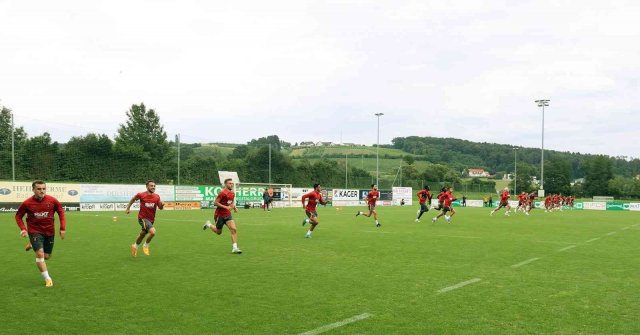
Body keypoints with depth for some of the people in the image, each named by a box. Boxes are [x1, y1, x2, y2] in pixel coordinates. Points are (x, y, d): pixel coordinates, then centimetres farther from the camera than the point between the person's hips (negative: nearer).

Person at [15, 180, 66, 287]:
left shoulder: (52, 200, -9)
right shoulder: (27, 203, -11)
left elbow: (61, 212, 5)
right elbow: (18, 216, 4)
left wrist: (63, 228, -1)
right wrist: (23, 229, -12)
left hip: (49, 231, 2)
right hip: (35, 231, -2)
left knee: (46, 256, 10)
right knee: (40, 253, -18)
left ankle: (32, 244, 41)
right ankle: (47, 279, -6)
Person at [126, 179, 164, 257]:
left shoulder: (157, 197, -4)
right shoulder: (141, 195, -13)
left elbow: (160, 208, -1)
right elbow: (133, 199, 6)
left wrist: (162, 205, -23)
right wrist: (128, 208, 9)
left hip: (151, 219, 5)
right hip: (142, 218, -5)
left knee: (142, 234, 22)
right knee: (153, 232, -25)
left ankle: (135, 246, 50)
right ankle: (146, 245, 0)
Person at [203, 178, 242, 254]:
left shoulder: (232, 193, 5)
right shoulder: (222, 193, -18)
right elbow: (215, 203, -19)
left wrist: (234, 207, 4)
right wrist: (226, 207, -24)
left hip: (228, 214, 6)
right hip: (220, 215, -6)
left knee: (234, 229, -12)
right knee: (218, 232, 11)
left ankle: (234, 248, -11)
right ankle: (208, 224, 39)